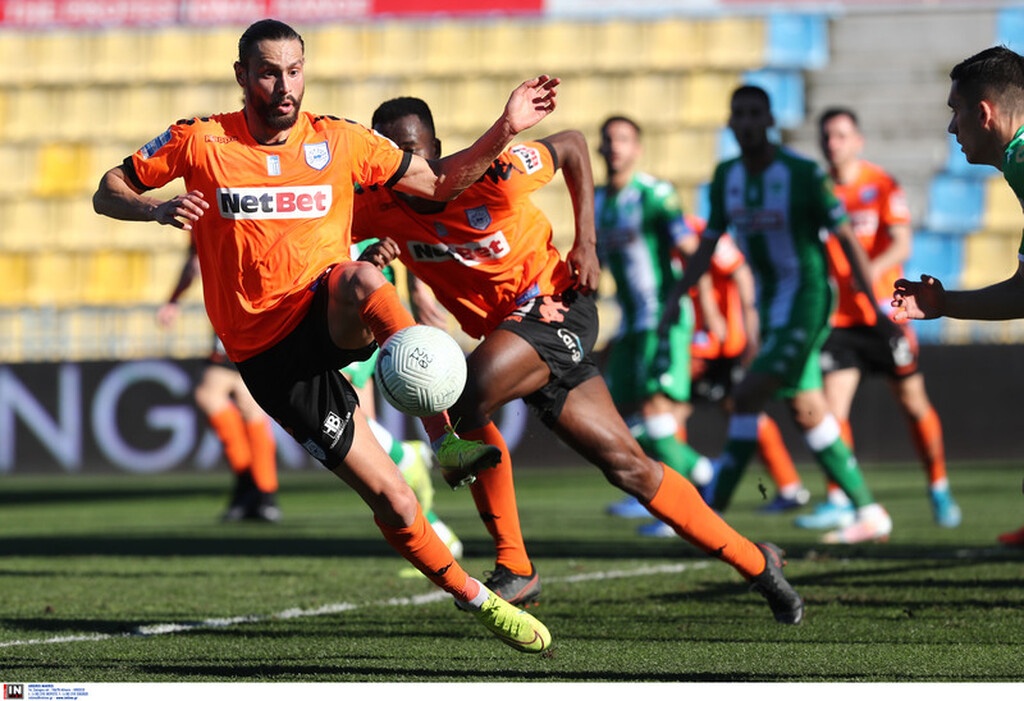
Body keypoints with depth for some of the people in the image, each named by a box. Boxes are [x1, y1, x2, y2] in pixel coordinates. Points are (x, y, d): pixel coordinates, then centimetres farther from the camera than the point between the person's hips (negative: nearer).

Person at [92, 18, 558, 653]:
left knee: (362, 279, -40)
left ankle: (447, 438, -32)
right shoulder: (199, 142, -4)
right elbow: (108, 193, 5)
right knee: (393, 502, -11)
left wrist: (506, 131, -5)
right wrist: (158, 210, -17)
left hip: (330, 318, 1)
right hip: (271, 355, -1)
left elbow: (439, 183, 9)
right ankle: (476, 600, 9)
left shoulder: (339, 141, 2)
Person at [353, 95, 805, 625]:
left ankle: (515, 568, -18)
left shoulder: (490, 176, -18)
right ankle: (754, 562, 19)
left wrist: (586, 243, -7)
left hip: (555, 307, -6)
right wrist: (372, 256, -29)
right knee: (627, 466, 6)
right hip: (505, 329, 6)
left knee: (462, 393, -29)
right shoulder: (380, 208, -7)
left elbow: (571, 145, -3)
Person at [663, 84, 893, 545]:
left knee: (748, 395, -16)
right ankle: (870, 515, 15)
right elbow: (708, 244, 14)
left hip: (807, 298, -7)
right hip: (770, 302, 7)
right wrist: (676, 297, 5)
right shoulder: (726, 177, 3)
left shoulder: (802, 174, -15)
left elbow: (846, 239, -12)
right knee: (806, 412, 8)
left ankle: (711, 510, -13)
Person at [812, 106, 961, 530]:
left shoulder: (881, 185, -5)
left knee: (913, 403, 5)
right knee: (832, 405, -11)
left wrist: (872, 269, -35)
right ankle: (838, 501, -8)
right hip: (838, 317, 2)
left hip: (883, 314, -2)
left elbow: (902, 244, -17)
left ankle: (939, 491, 22)